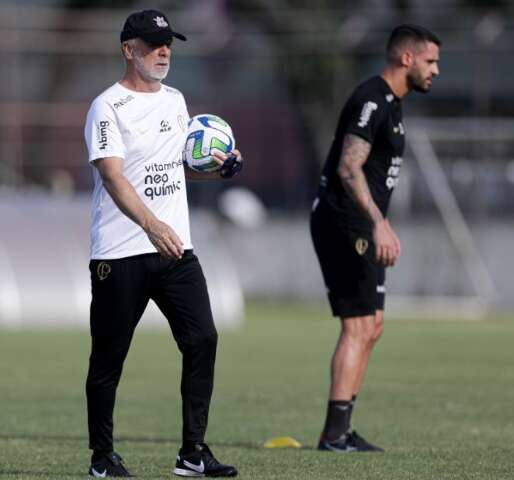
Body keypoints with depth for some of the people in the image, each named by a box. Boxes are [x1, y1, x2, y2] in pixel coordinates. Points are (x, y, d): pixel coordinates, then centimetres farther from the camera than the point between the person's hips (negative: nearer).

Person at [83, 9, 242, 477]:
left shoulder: (175, 100, 14)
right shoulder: (108, 107, -10)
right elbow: (114, 177, -22)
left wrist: (219, 167, 6)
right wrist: (152, 225, -37)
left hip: (176, 249, 6)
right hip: (120, 255, -6)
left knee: (202, 339, -6)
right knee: (109, 356, 1)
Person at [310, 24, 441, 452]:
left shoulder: (390, 103, 17)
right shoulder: (371, 101, -16)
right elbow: (349, 168, -26)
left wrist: (380, 228, 27)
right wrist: (379, 224, -35)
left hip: (361, 229, 11)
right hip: (343, 224, -11)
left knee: (372, 327, 11)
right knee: (358, 328, -11)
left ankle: (341, 431, 14)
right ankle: (335, 433, -9)